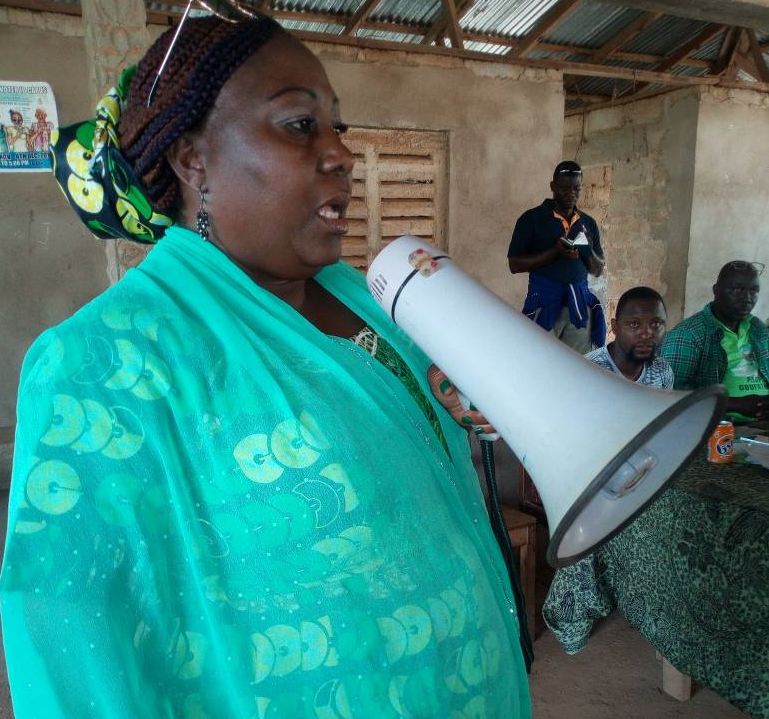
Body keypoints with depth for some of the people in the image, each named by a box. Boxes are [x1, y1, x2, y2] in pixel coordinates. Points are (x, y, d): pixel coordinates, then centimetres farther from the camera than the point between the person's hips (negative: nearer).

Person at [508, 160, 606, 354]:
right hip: (544, 301, -4)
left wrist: (588, 250, -3)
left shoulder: (589, 223, 14)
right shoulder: (532, 218, 1)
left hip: (580, 302, 4)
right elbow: (514, 264, -4)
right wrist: (554, 252, -15)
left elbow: (598, 270, 18)